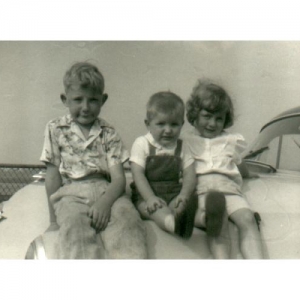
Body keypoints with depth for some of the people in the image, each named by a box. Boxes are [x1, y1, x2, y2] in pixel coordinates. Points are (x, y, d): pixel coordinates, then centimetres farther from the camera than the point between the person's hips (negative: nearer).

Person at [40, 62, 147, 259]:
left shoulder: (108, 133, 11)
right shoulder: (56, 129, 11)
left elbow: (119, 178, 2)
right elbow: (53, 175, 8)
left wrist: (105, 202, -20)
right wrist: (54, 219, 3)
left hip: (106, 190, 1)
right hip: (71, 192, -1)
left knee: (126, 215, -31)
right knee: (74, 222, -34)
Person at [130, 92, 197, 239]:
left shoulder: (181, 147, 10)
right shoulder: (141, 144, -1)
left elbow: (189, 175, 1)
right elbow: (138, 175, -10)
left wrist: (184, 195, -21)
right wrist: (150, 198, -25)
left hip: (174, 194, 4)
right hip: (147, 194, -4)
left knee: (192, 198, -25)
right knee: (157, 208, -35)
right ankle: (173, 222, -65)